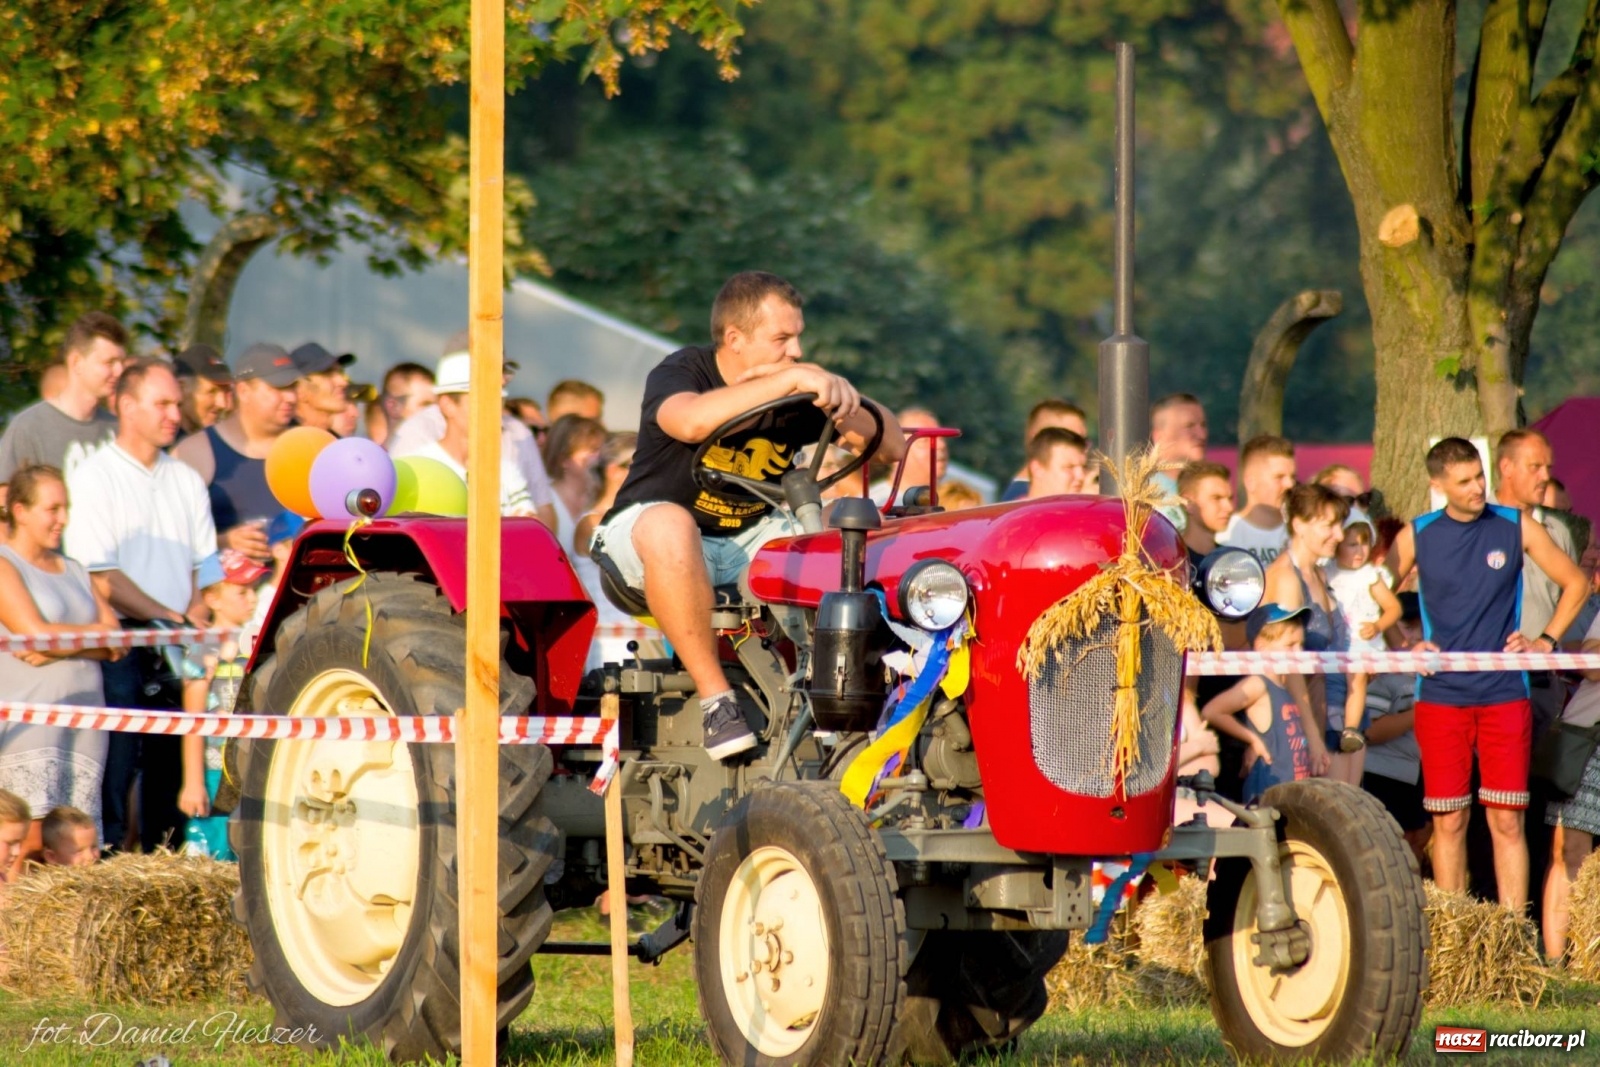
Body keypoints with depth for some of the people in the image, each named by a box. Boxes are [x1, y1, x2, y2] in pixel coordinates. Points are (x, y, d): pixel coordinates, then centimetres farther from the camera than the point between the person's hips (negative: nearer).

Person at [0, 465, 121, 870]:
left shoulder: (74, 571, 20)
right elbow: (36, 632, -12)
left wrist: (60, 647, -7)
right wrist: (95, 632, 2)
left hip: (84, 723, 6)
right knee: (33, 839, -16)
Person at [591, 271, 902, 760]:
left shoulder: (799, 396, 1)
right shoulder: (681, 372, -14)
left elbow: (892, 445, -2)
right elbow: (691, 421, -40)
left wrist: (844, 403, -22)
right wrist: (790, 378, -43)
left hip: (749, 539, 5)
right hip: (642, 532, -5)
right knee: (668, 525, -41)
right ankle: (716, 699, -38)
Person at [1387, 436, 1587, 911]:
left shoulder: (1516, 527, 3)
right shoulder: (1417, 537, 3)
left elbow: (1575, 583, 11)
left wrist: (1546, 642, 1)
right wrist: (1406, 645, -2)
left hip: (1505, 694, 0)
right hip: (1441, 696, 0)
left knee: (1507, 821, -3)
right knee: (1449, 823, 2)